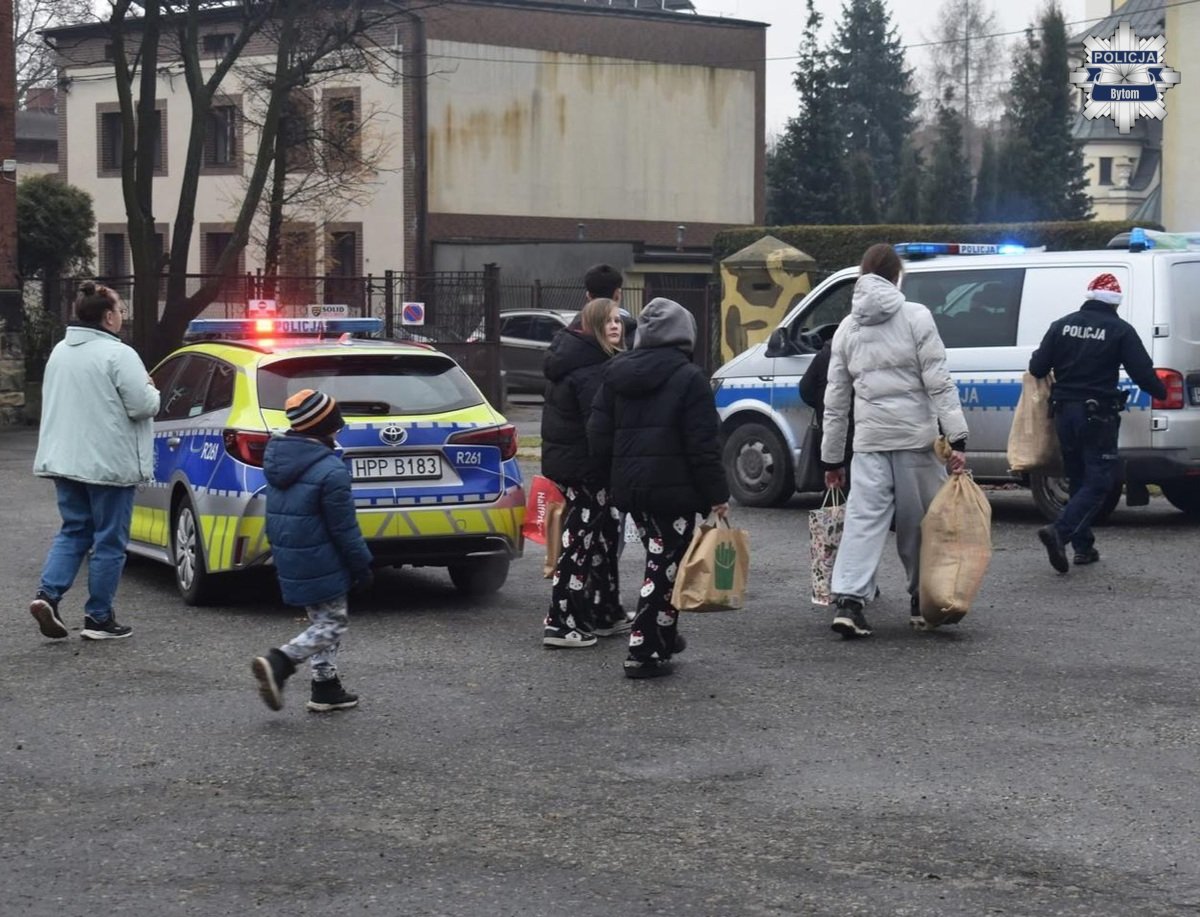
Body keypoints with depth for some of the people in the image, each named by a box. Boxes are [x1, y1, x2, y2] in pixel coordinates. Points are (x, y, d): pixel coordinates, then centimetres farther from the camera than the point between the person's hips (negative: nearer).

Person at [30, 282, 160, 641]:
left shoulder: (60, 352, 10)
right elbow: (143, 406, -19)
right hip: (108, 463, -7)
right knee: (109, 541, 3)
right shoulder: (117, 354, -16)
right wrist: (150, 389, 4)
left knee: (73, 531, 17)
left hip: (63, 460, 7)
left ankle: (48, 593, -2)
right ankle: (99, 618, 8)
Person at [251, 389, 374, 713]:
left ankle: (326, 687, 21)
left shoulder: (275, 455, 4)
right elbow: (344, 528, -16)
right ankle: (279, 663, -14)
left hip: (289, 559, 8)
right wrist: (362, 566, -5)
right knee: (332, 624, 2)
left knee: (322, 621, 18)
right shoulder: (330, 471, -21)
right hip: (320, 563, -8)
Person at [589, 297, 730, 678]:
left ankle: (664, 637, 28)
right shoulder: (689, 378, -9)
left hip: (629, 486, 7)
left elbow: (598, 435, 10)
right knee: (664, 566, -2)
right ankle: (644, 652, -6)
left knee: (661, 560, 20)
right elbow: (704, 446, -12)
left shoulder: (616, 373, 9)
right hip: (672, 489, -6)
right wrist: (717, 494, -7)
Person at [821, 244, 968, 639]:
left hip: (869, 440, 3)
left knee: (863, 518, -1)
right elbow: (938, 383, -8)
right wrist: (957, 438, -10)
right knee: (919, 521, 8)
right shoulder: (915, 317, -1)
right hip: (915, 437, -3)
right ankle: (922, 601, 18)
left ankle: (848, 599, -16)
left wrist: (832, 458, 19)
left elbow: (836, 399, 13)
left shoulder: (847, 329, 11)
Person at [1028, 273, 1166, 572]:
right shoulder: (1120, 330, -7)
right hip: (1097, 414, -5)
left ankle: (1083, 546, 14)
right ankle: (1060, 531, -23)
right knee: (1099, 481, -3)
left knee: (1078, 479, 16)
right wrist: (1163, 393, 11)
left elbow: (1037, 369, 3)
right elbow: (1142, 373, -8)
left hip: (1064, 412, 5)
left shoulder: (1062, 325, 4)